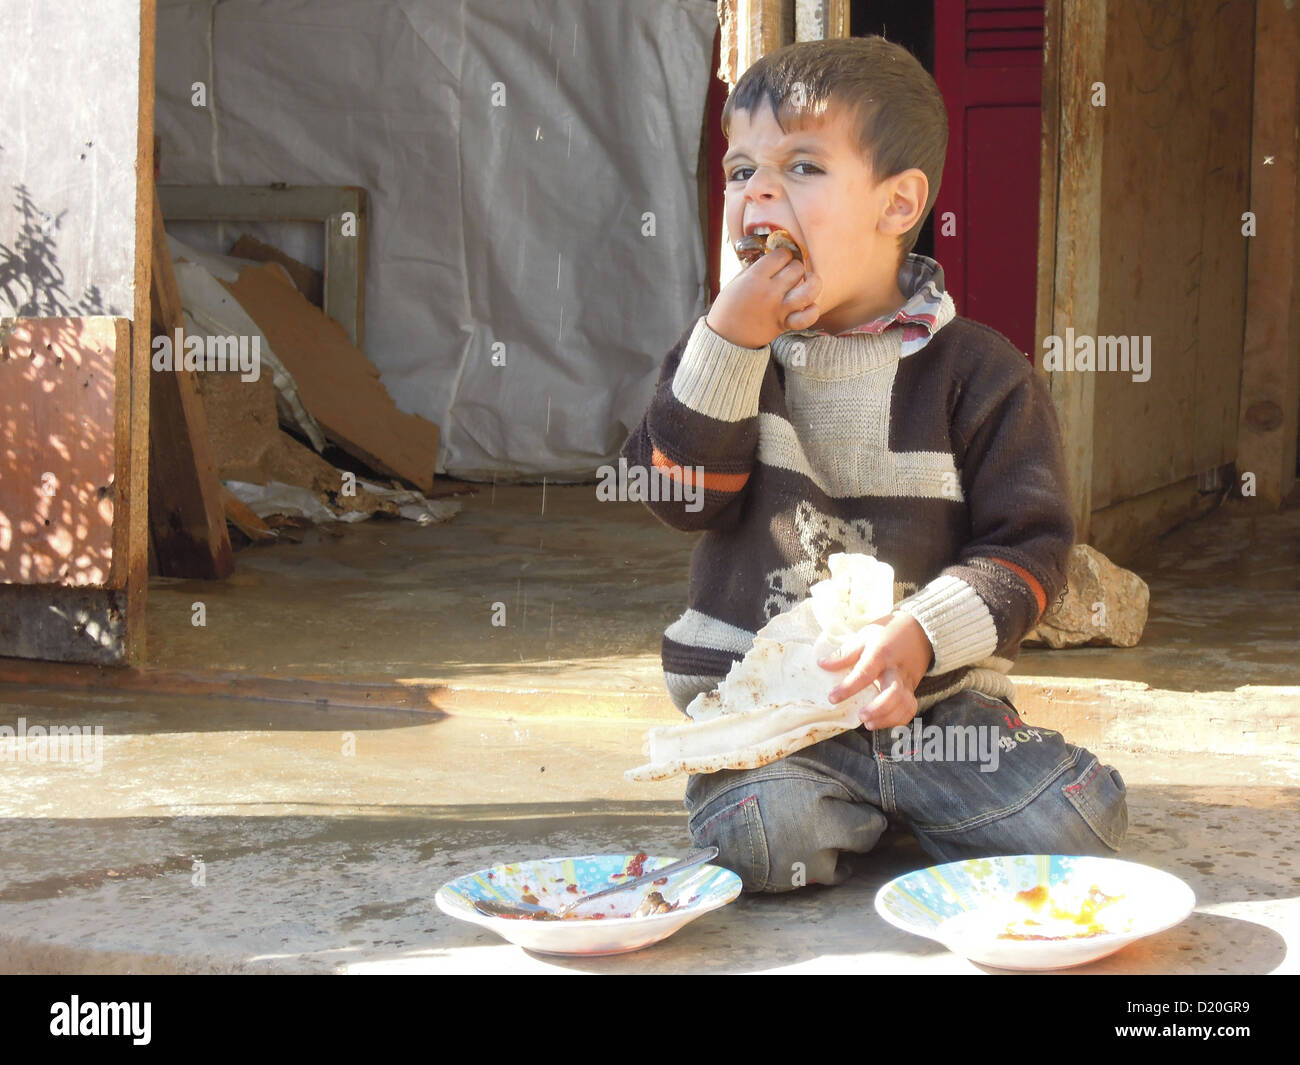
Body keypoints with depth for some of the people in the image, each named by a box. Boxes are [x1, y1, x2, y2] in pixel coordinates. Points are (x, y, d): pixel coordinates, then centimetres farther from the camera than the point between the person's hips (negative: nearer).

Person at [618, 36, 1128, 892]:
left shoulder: (980, 372, 0)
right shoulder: (724, 349, 9)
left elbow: (1028, 549, -3)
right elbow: (682, 498, -5)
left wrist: (922, 634, -20)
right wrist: (732, 338, -13)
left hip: (933, 695, 0)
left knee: (1082, 818, -19)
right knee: (764, 838, -30)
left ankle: (908, 799, 8)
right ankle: (875, 811, 4)